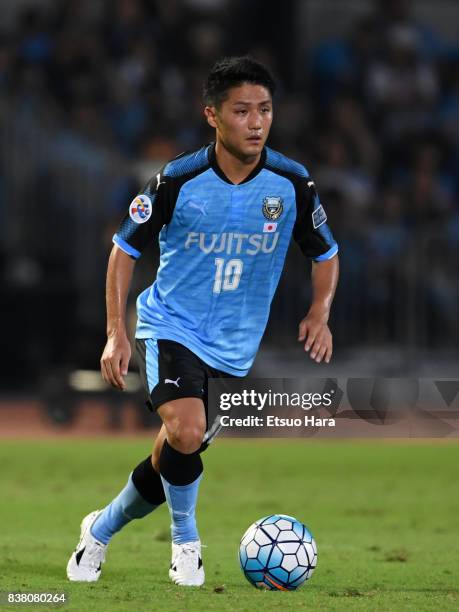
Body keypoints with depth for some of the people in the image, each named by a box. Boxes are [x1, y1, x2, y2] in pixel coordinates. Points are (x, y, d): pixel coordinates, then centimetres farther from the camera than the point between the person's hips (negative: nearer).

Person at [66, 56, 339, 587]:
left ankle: (101, 529, 36)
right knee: (186, 431, -29)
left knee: (173, 460, 8)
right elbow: (125, 248, -1)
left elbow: (325, 255, 9)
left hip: (234, 348, 3)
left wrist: (320, 313, -10)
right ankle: (185, 540, -4)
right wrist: (116, 334, -8)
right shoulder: (177, 181, -13)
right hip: (170, 328, -3)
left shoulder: (291, 184, -8)